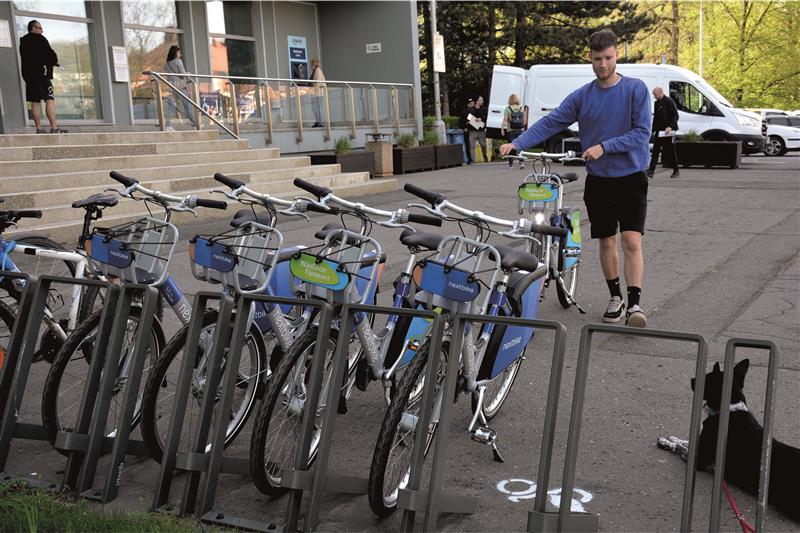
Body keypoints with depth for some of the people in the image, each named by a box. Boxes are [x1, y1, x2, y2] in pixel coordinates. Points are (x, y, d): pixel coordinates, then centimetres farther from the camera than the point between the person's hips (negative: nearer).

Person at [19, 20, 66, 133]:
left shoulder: (23, 41, 20)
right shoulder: (39, 38, -4)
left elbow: (23, 59, 21)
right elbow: (50, 53, -12)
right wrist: (55, 61, 10)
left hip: (27, 73, 8)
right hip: (41, 72, -8)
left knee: (35, 101, 5)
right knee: (50, 99, -12)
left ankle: (39, 128, 1)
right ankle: (54, 127, -20)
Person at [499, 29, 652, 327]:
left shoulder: (636, 89, -6)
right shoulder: (582, 96, 2)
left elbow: (642, 132, -12)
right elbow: (549, 123, -2)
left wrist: (604, 147, -20)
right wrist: (516, 144, -13)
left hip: (630, 178, -3)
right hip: (598, 180, 3)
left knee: (632, 241, -12)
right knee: (606, 241, 9)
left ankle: (635, 303, -12)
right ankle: (615, 297, 23)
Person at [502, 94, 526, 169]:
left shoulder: (508, 109, -3)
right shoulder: (522, 108, 7)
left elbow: (505, 120, -10)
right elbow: (525, 120, 8)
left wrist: (502, 129, -8)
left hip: (511, 131, -2)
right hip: (520, 131, 2)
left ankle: (510, 164, 11)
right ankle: (522, 162, -16)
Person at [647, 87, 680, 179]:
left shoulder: (669, 102, -10)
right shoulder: (657, 103, 14)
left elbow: (675, 116, -15)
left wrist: (670, 127, -26)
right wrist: (653, 130, 15)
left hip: (668, 131, -7)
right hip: (659, 131, 7)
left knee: (671, 151, 1)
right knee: (655, 151, 0)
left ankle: (676, 171, 11)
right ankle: (651, 170, -3)